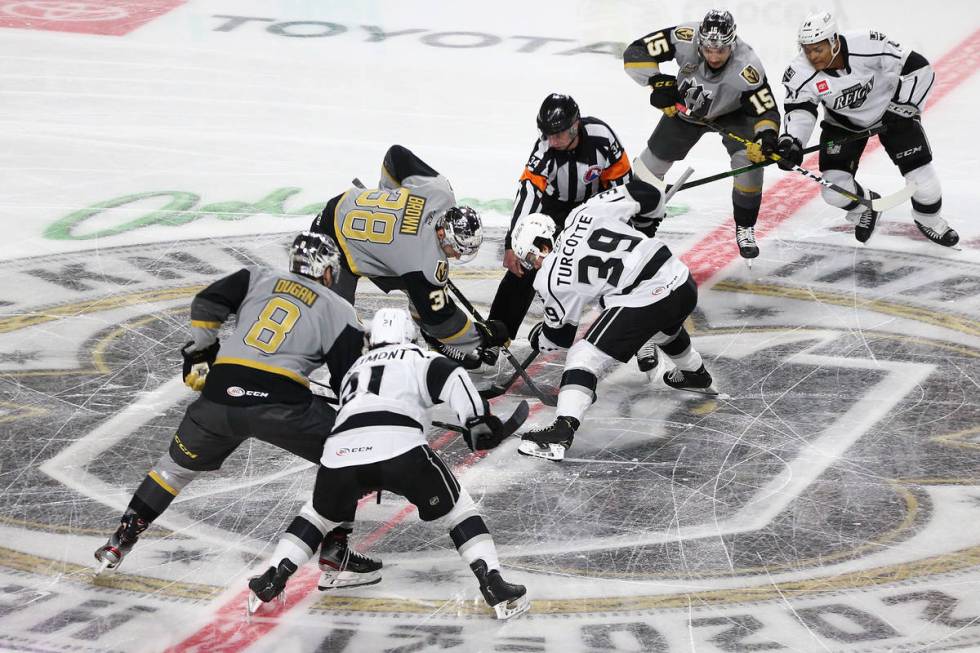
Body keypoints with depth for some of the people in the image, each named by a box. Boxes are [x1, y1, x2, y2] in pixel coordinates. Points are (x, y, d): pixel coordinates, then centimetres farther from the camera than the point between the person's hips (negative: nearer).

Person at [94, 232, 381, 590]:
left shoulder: (259, 278, 21)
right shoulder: (339, 311, 12)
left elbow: (207, 303, 10)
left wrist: (200, 352, 22)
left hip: (221, 392, 4)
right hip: (282, 402, -4)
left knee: (179, 462, 26)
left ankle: (120, 541, 27)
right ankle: (335, 549, 4)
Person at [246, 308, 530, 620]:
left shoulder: (356, 368, 39)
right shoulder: (418, 358, 22)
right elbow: (450, 377, 1)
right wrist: (478, 420, 2)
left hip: (342, 451, 4)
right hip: (399, 447, -4)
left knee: (321, 512, 32)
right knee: (456, 507, 14)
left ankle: (272, 578, 22)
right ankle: (492, 584, 0)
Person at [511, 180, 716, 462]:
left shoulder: (552, 279, -2)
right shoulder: (586, 213, 7)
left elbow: (560, 335, 11)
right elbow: (644, 194, 9)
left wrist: (537, 338, 32)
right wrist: (649, 218, 30)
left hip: (642, 301, -7)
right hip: (684, 282, 7)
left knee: (585, 356, -1)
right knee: (666, 329, 41)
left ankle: (562, 430, -16)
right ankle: (696, 376, 67)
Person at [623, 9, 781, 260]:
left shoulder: (746, 67, -39)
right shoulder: (685, 39, -35)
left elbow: (766, 111, -35)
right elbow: (635, 54, -29)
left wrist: (765, 138, -54)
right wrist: (659, 82, -38)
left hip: (732, 111, -2)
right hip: (686, 107, 2)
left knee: (749, 159, -24)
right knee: (653, 160, 9)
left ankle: (745, 229, -4)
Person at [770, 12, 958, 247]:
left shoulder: (870, 45, -33)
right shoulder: (801, 74, -26)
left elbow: (920, 69, -25)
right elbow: (799, 111, -29)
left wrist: (903, 107, -21)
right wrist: (790, 142, -48)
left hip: (889, 109, -2)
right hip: (843, 122, 2)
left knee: (922, 176, -5)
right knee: (834, 189, -11)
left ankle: (929, 220, 28)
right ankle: (865, 205, 25)